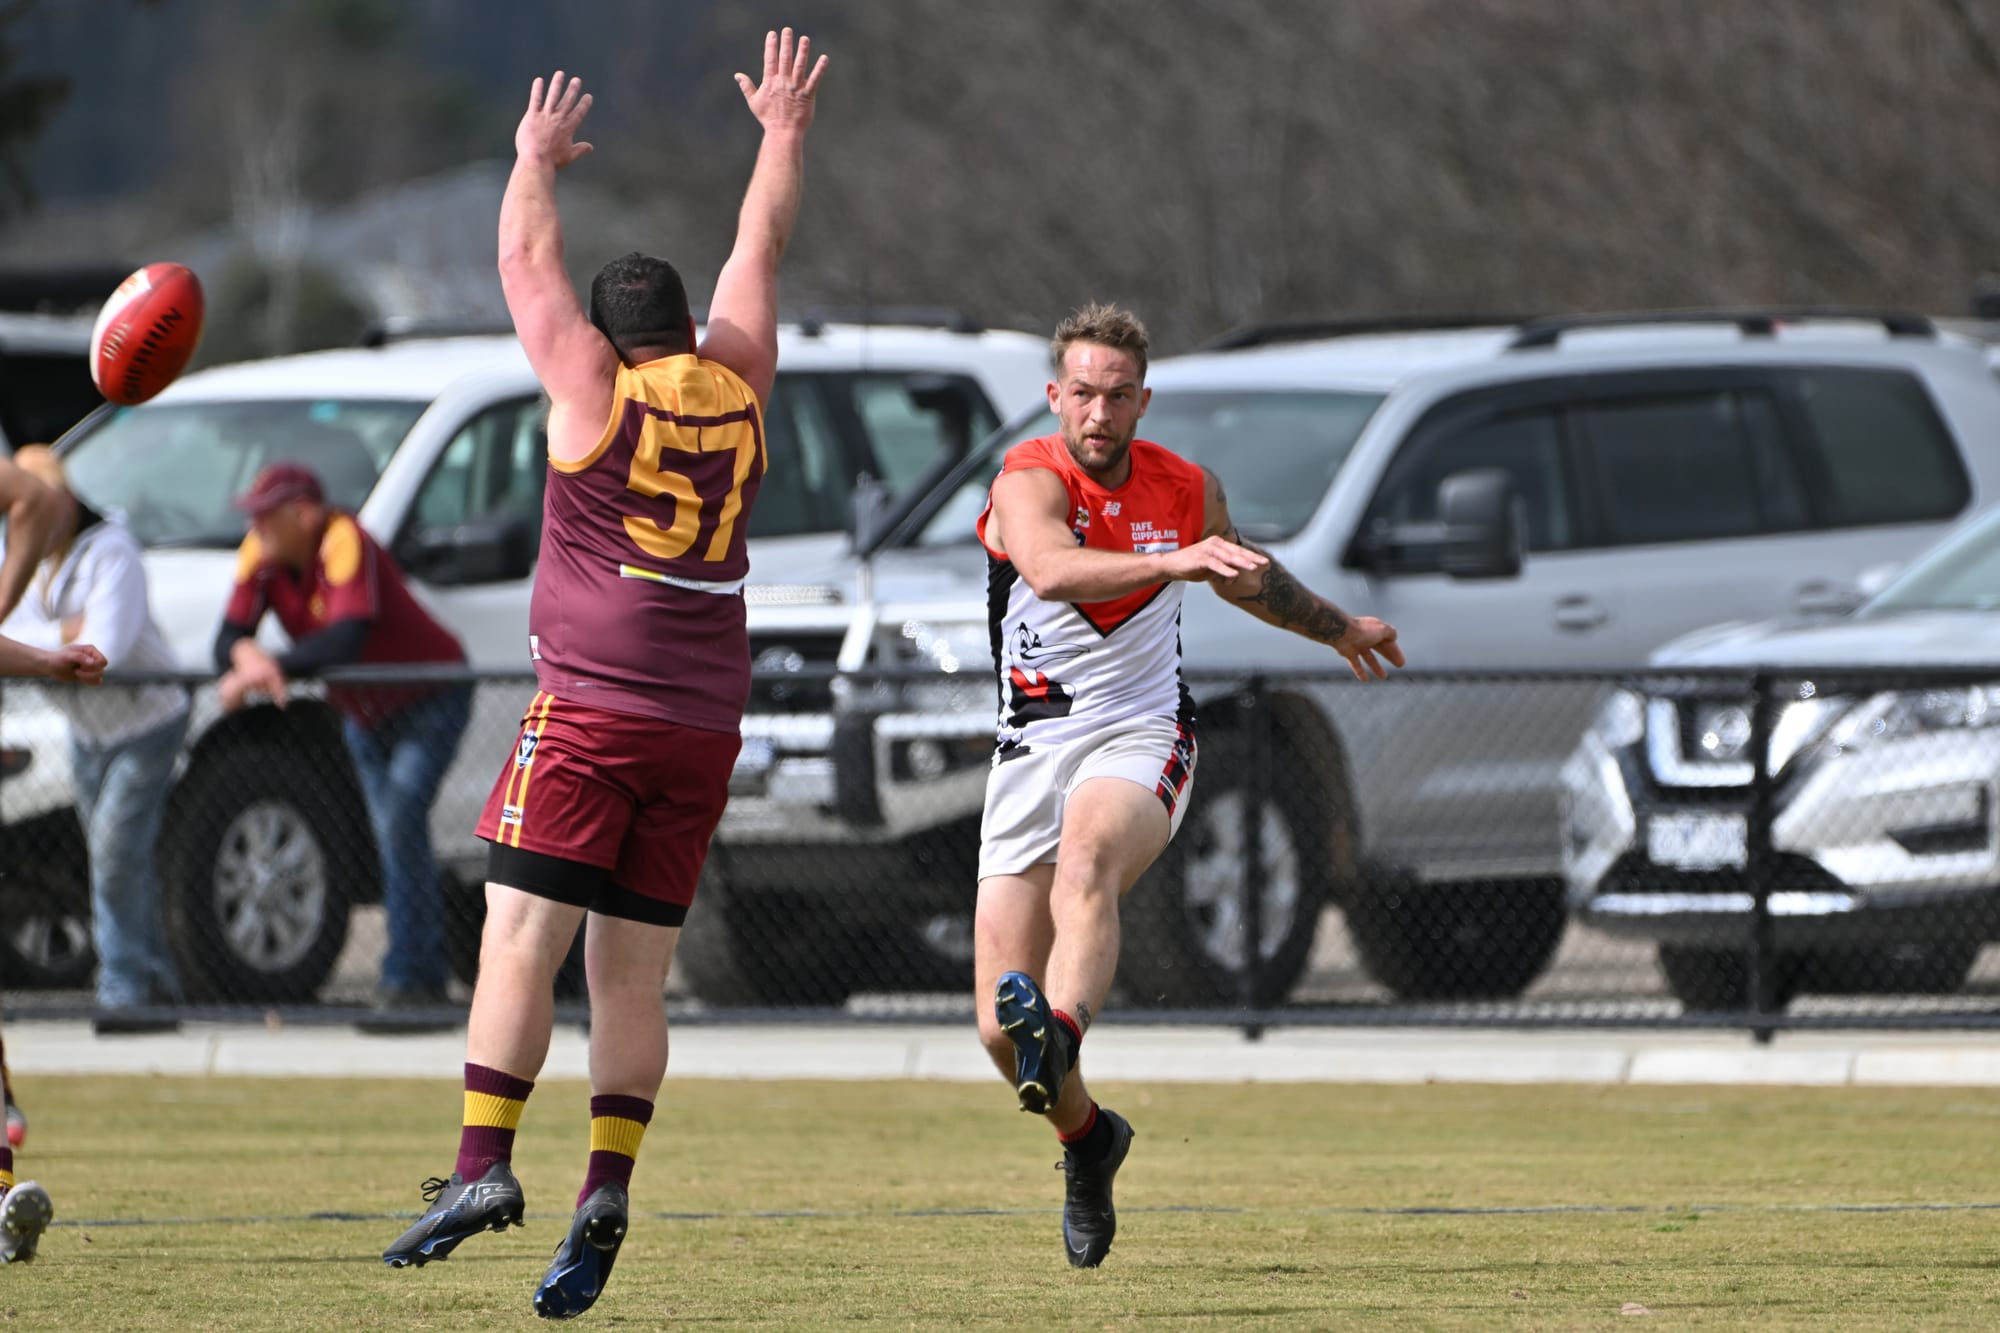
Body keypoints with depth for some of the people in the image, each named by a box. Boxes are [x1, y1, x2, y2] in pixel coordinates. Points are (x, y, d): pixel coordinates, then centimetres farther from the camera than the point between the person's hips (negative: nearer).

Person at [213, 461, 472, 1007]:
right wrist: (245, 655, -37)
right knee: (392, 837, 10)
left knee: (400, 823, -21)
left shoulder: (345, 543, -31)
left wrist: (274, 668, -50)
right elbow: (228, 638, -13)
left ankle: (406, 977, -22)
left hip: (429, 699, -8)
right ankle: (428, 973, 18)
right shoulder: (260, 556, -9)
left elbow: (346, 639, -43)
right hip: (363, 712, 8)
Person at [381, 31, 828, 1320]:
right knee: (633, 974, 6)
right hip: (706, 720, 4)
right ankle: (607, 1191, -7)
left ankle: (484, 1164, -23)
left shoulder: (597, 386, 1)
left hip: (591, 705, -4)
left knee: (522, 936, -10)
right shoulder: (739, 389, 10)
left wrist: (537, 158, 30)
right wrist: (785, 133, 38)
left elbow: (528, 263, 14)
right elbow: (759, 251, 25)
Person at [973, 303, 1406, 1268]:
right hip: (1033, 745, -1)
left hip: (1141, 736, 1)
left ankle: (1059, 1038, -62)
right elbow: (1051, 570, -34)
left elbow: (1244, 578, 29)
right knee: (1000, 1027, -6)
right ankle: (1084, 1136, 25)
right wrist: (1170, 563, -48)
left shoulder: (1187, 491, 5)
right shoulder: (1029, 481, -10)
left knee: (1088, 853, -37)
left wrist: (1337, 627, 43)